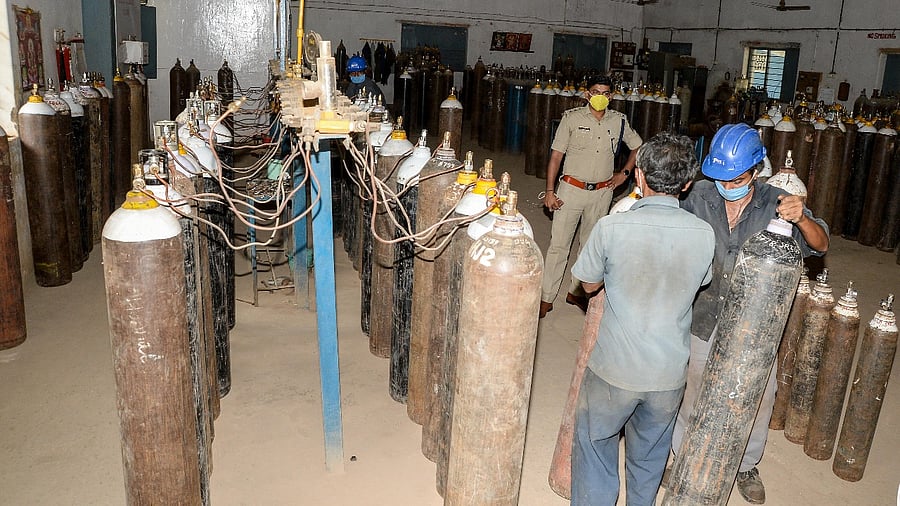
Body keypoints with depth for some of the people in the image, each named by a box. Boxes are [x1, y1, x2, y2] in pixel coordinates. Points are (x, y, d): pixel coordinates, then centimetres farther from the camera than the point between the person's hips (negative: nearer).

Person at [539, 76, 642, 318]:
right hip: (571, 189, -3)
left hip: (602, 193, 4)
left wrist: (624, 173, 7)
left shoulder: (619, 121, 3)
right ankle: (546, 298, 7)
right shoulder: (572, 118, -5)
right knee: (559, 244, -2)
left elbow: (638, 147, 19)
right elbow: (556, 155, -5)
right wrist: (550, 191, -10)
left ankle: (576, 292, 28)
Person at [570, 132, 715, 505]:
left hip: (615, 367, -3)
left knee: (595, 441, 20)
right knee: (651, 452, 26)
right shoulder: (704, 234, -11)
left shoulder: (612, 227, -20)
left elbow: (589, 284, -3)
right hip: (670, 372, 3)